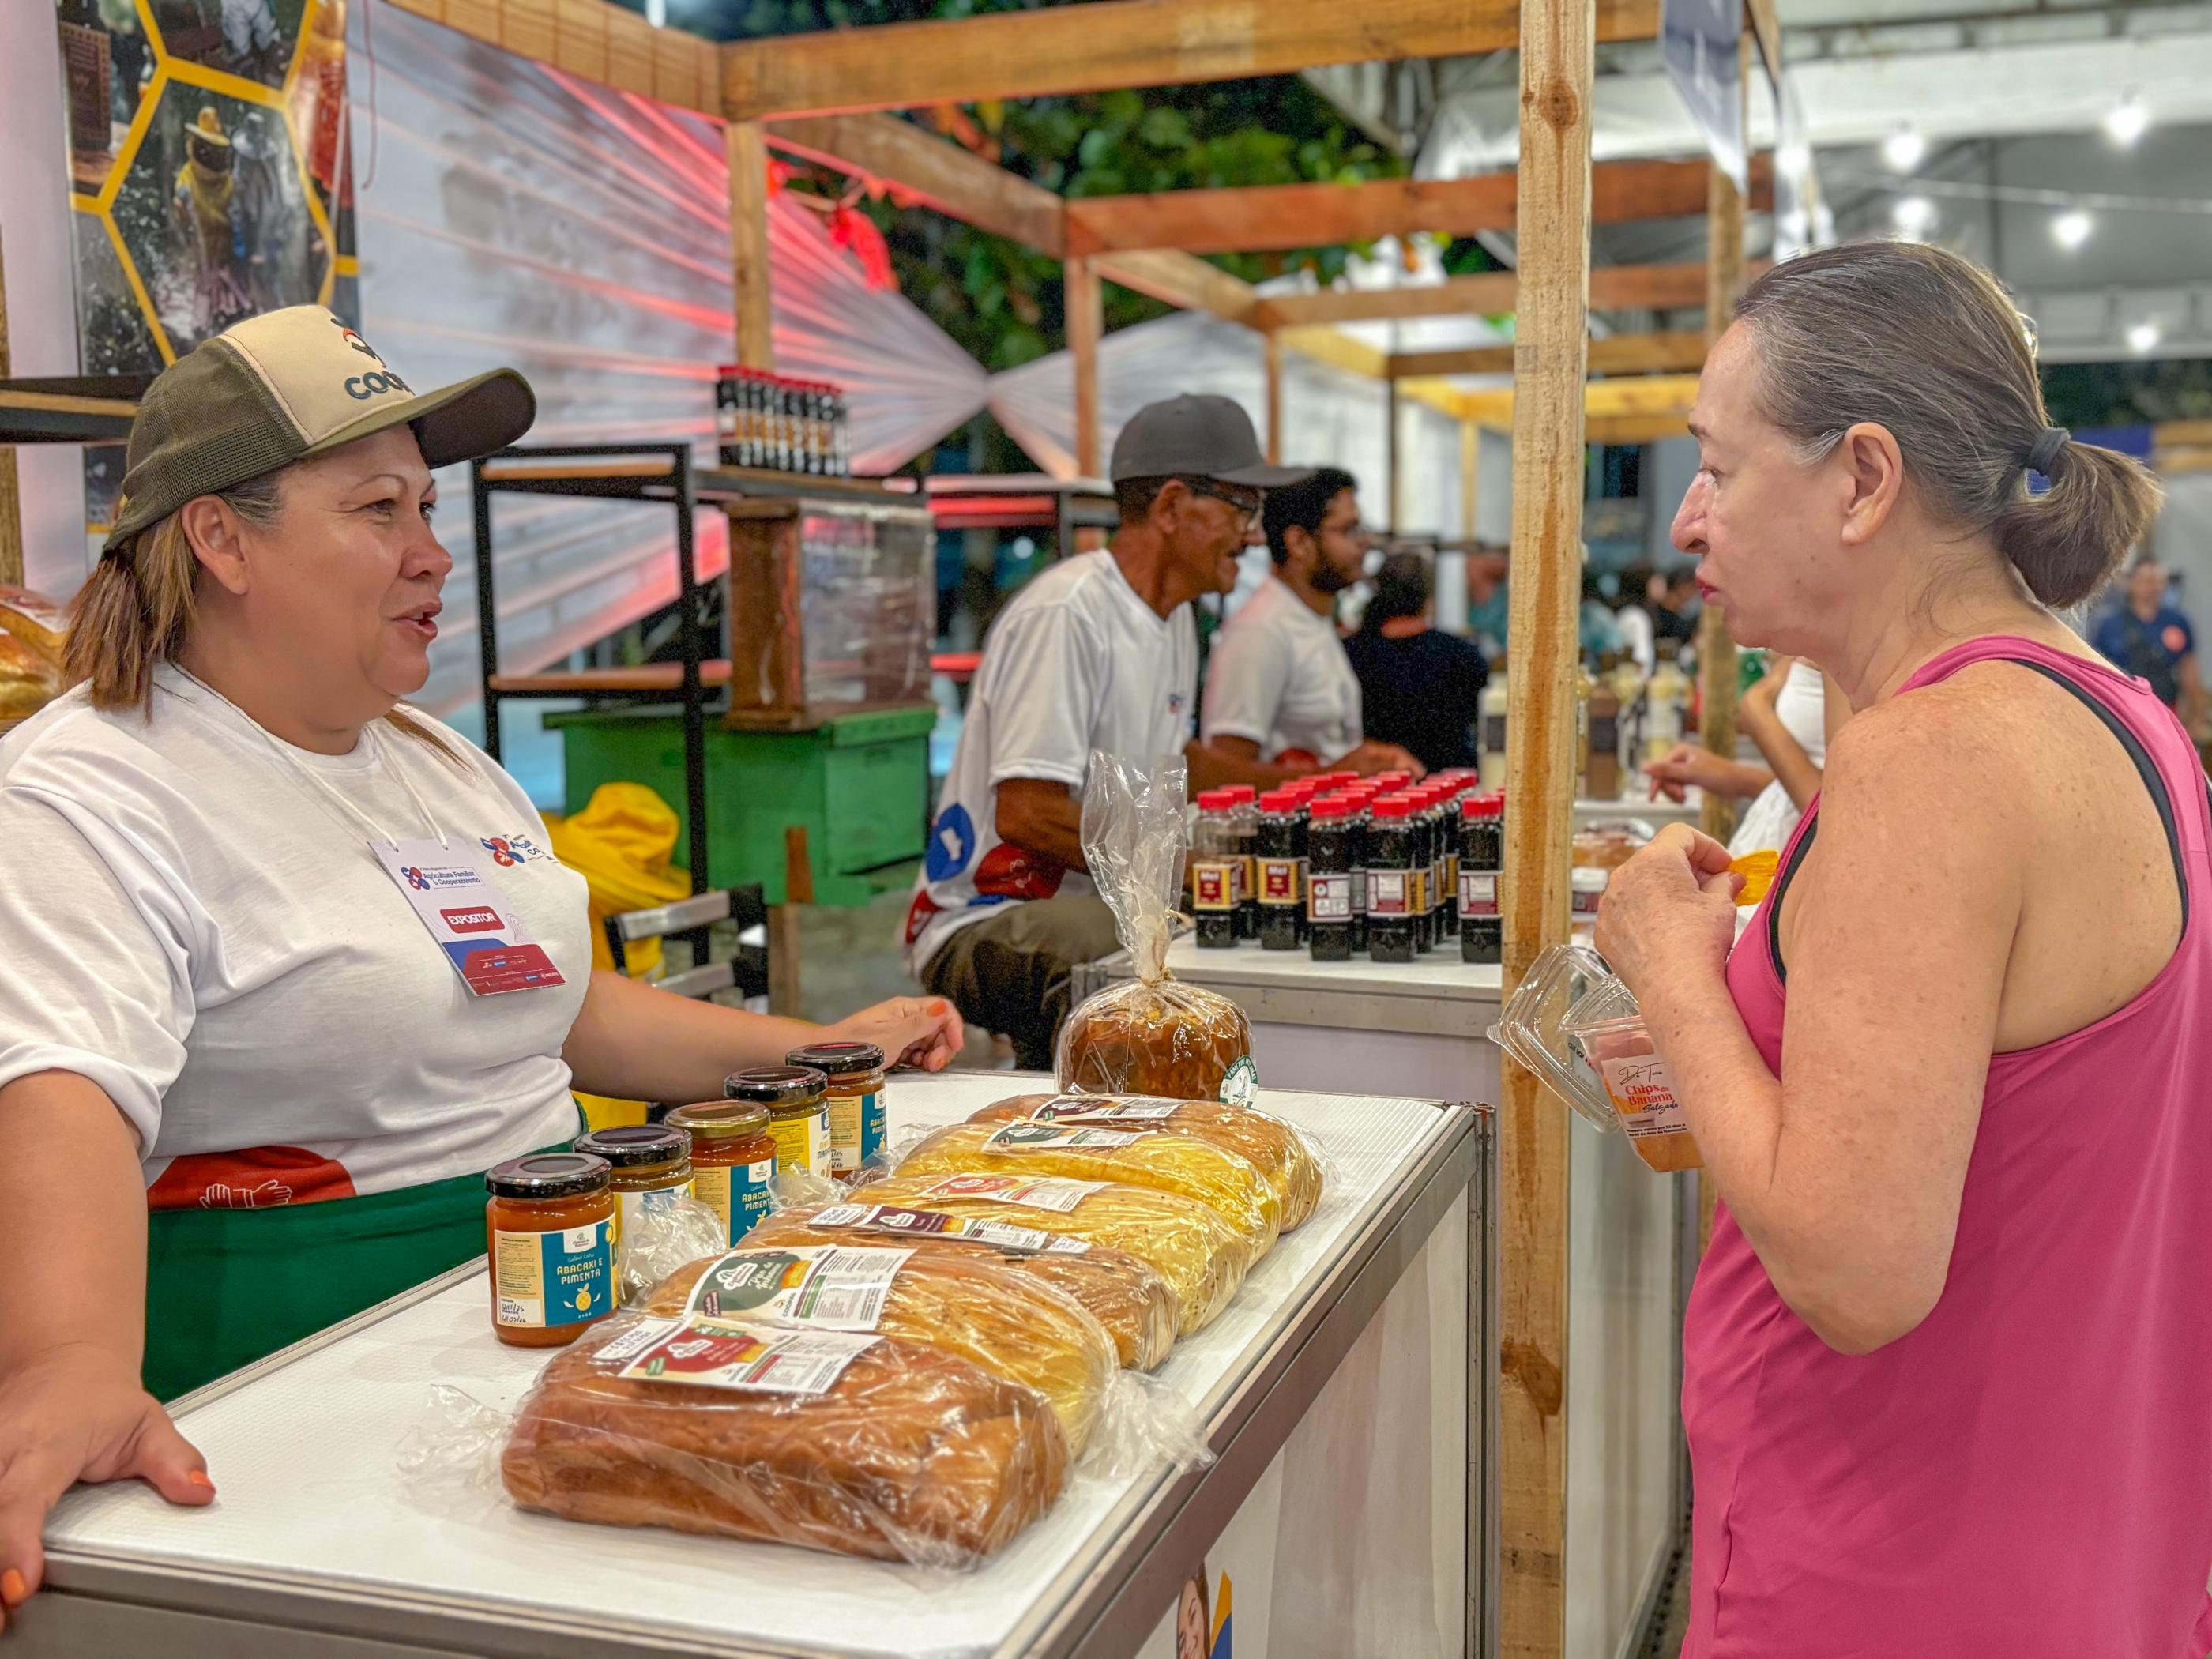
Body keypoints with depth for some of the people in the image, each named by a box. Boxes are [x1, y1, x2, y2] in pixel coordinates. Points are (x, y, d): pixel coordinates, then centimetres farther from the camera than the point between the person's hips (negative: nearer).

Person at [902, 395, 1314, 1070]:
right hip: (979, 928, -10)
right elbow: (1025, 813, -23)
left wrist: (1315, 782, 18)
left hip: (1097, 904, 10)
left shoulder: (1173, 620, 13)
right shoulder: (1064, 614, -18)